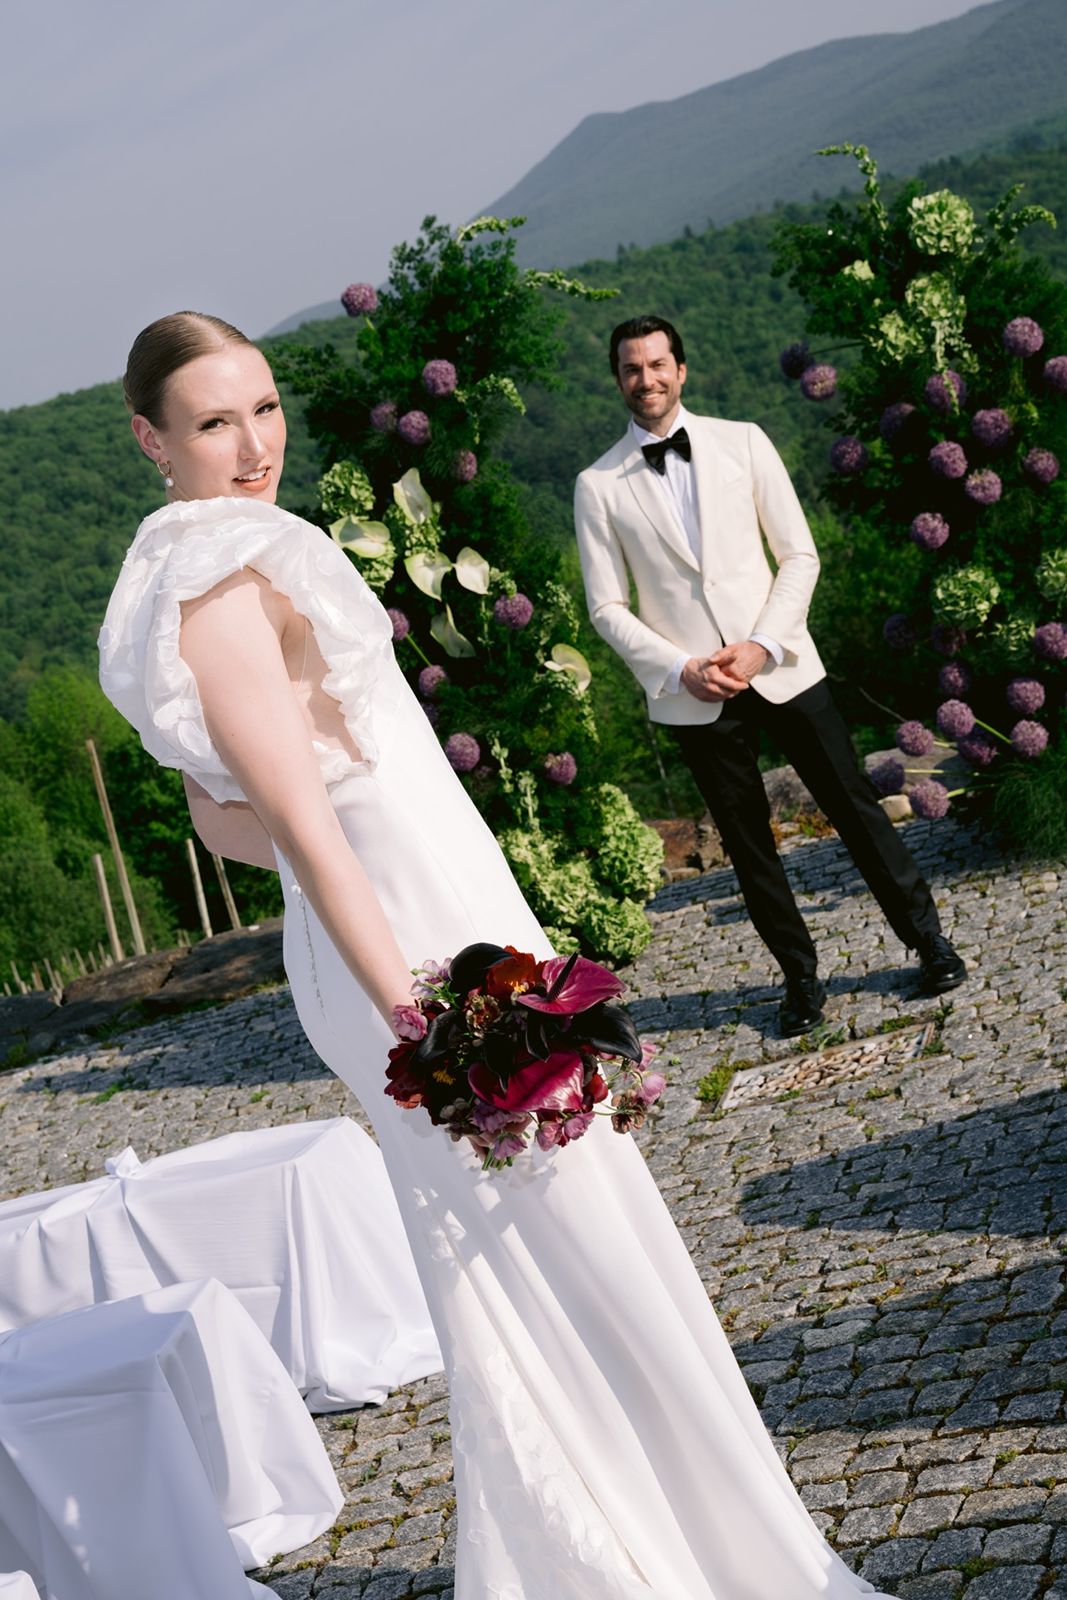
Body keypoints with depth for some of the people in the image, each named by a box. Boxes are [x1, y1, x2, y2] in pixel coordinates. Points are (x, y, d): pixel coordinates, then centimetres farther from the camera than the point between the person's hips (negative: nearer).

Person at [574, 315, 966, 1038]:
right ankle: (801, 976, 22)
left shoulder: (742, 442, 3)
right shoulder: (599, 486, 2)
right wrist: (680, 669, -12)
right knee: (749, 844, 8)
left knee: (855, 806, 4)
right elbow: (608, 607, 1)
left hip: (782, 668, 0)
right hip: (692, 692, 0)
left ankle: (927, 939, 19)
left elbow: (799, 556, 2)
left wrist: (762, 646, -11)